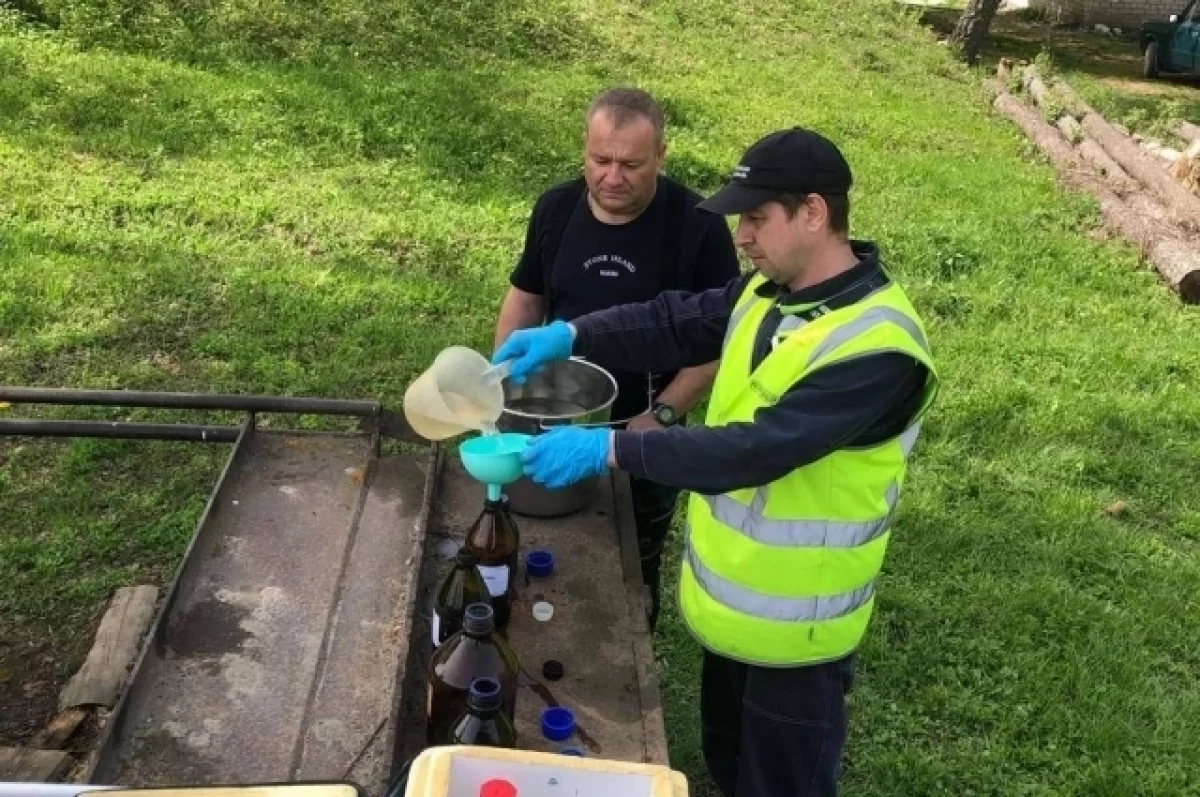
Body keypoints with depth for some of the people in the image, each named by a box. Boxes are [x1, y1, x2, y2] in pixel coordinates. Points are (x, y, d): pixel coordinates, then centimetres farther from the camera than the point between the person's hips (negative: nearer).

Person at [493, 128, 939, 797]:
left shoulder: (878, 348, -30)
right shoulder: (772, 290, -2)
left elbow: (756, 451, -36)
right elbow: (680, 323, 0)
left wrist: (610, 449, -37)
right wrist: (571, 335, -16)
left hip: (795, 620, -8)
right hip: (730, 593, 8)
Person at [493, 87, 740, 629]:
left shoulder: (698, 226, -17)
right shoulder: (556, 208, -5)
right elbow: (525, 300, 7)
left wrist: (661, 416, -21)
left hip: (643, 437, -3)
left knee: (634, 573, 17)